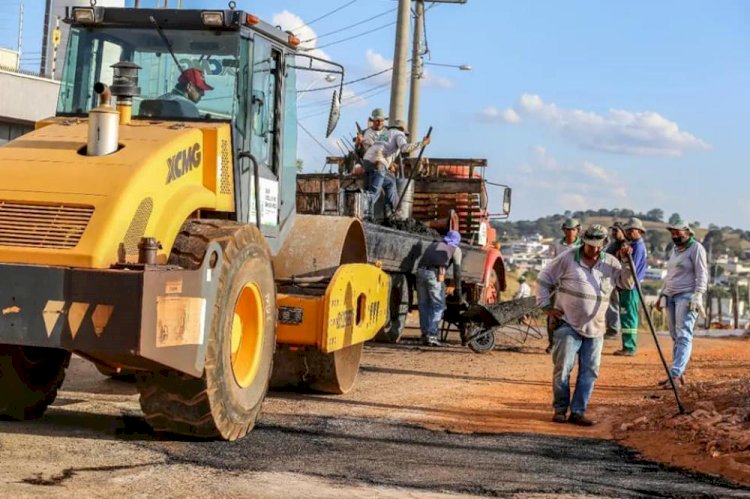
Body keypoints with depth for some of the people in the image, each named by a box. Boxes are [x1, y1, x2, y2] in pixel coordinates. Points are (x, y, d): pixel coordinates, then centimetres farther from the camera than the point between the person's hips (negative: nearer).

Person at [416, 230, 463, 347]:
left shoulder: (433, 245, 34)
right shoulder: (455, 250, 19)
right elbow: (457, 270, 11)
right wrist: (458, 289, 15)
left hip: (421, 272, 5)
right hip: (435, 274, -5)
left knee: (423, 305, 11)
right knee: (438, 306, 3)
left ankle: (425, 335, 10)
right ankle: (432, 335, -6)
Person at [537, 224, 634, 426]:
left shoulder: (610, 262, 6)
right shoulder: (568, 258, -3)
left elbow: (627, 283, 0)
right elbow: (544, 279, 2)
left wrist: (626, 262, -13)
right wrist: (546, 306, -3)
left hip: (595, 328, 3)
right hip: (567, 324, -3)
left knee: (590, 371, 3)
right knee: (563, 367, -5)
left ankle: (578, 412, 11)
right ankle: (560, 409, 9)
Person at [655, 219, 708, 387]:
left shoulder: (696, 248, -5)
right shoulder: (674, 250, 19)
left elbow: (702, 275, -11)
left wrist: (698, 296, -20)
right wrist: (662, 294, 20)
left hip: (687, 297, -8)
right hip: (671, 296, 8)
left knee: (683, 336, -14)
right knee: (675, 336, 5)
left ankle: (676, 374, -22)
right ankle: (679, 373, 8)